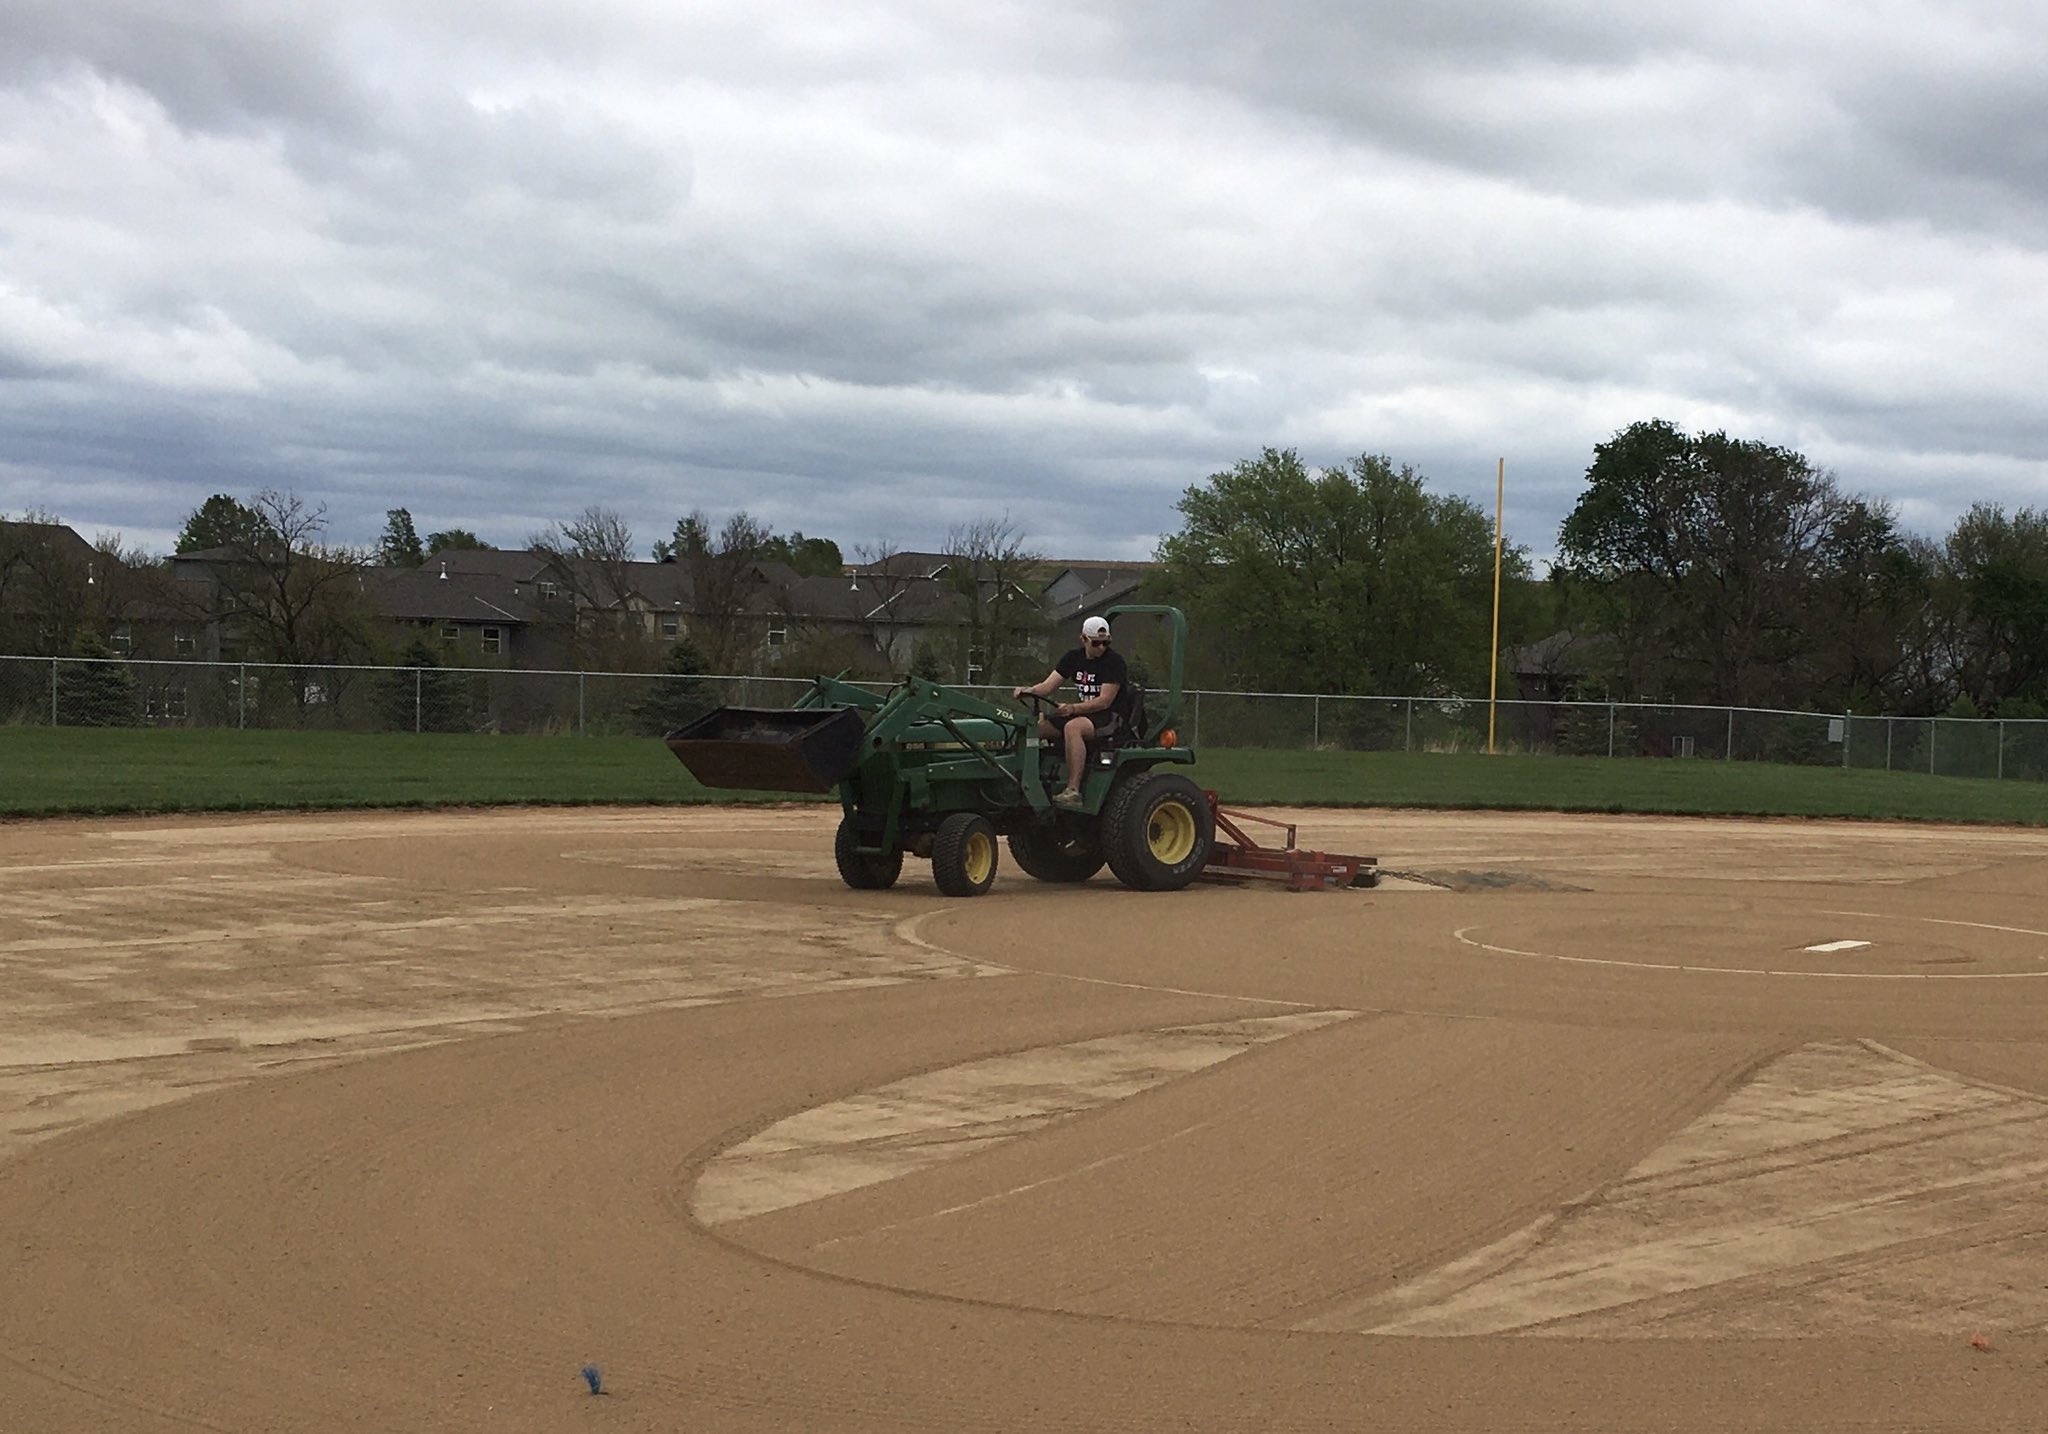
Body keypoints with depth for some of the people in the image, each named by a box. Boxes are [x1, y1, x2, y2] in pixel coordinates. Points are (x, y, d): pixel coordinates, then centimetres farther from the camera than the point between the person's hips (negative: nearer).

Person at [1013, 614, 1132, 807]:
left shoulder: (1114, 661, -10)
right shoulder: (1074, 658, 9)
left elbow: (1105, 701, -18)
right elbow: (1048, 686, 2)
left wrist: (1073, 708, -31)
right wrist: (1027, 691, -20)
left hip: (1112, 717, -7)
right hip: (1085, 713, 7)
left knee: (1073, 727, -38)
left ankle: (1073, 791, -44)